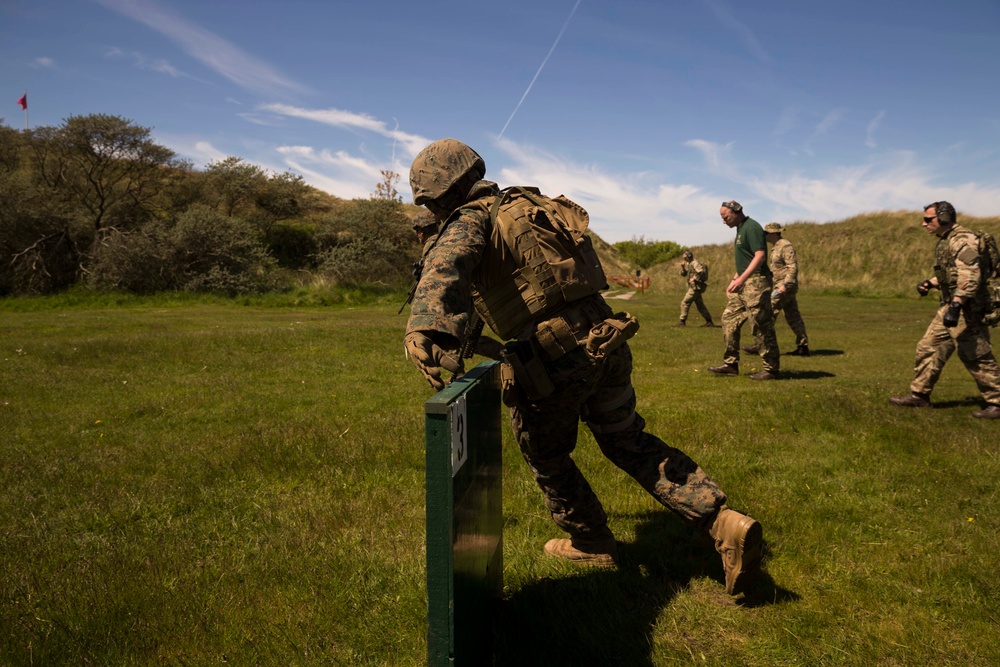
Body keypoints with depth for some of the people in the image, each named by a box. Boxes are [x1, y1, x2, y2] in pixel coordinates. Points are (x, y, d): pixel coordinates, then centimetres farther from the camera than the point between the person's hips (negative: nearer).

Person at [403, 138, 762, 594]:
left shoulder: (469, 220, -5)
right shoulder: (530, 203, 18)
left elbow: (446, 265, -29)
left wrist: (427, 331, -45)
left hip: (550, 360, -7)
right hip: (604, 343, 7)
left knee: (547, 459, 20)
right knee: (628, 441, 22)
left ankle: (592, 543, 37)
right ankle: (725, 523, 13)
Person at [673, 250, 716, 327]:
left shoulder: (695, 263, -12)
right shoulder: (688, 264, 17)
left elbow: (701, 272, -26)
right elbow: (683, 274, 18)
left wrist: (694, 278, -22)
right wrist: (682, 267, 2)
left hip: (695, 287, -10)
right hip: (694, 287, 10)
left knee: (684, 303, -9)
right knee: (700, 306, 13)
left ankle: (682, 322, -6)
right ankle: (709, 322, 16)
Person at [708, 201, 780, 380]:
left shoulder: (751, 227, -13)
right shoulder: (741, 229, 17)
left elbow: (760, 256, -22)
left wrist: (741, 279, -25)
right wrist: (733, 281, 19)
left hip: (756, 283, -10)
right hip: (743, 283, 10)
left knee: (763, 326, -6)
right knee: (729, 319, 9)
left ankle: (772, 369, 1)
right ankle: (730, 364, 14)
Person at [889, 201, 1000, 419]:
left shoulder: (962, 241, -18)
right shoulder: (945, 241, 15)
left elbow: (969, 277, -28)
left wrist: (956, 306, -35)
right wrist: (930, 283, 13)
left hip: (966, 309, -10)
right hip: (950, 306, 10)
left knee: (976, 357, -3)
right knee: (929, 348, 10)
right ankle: (919, 395, 17)